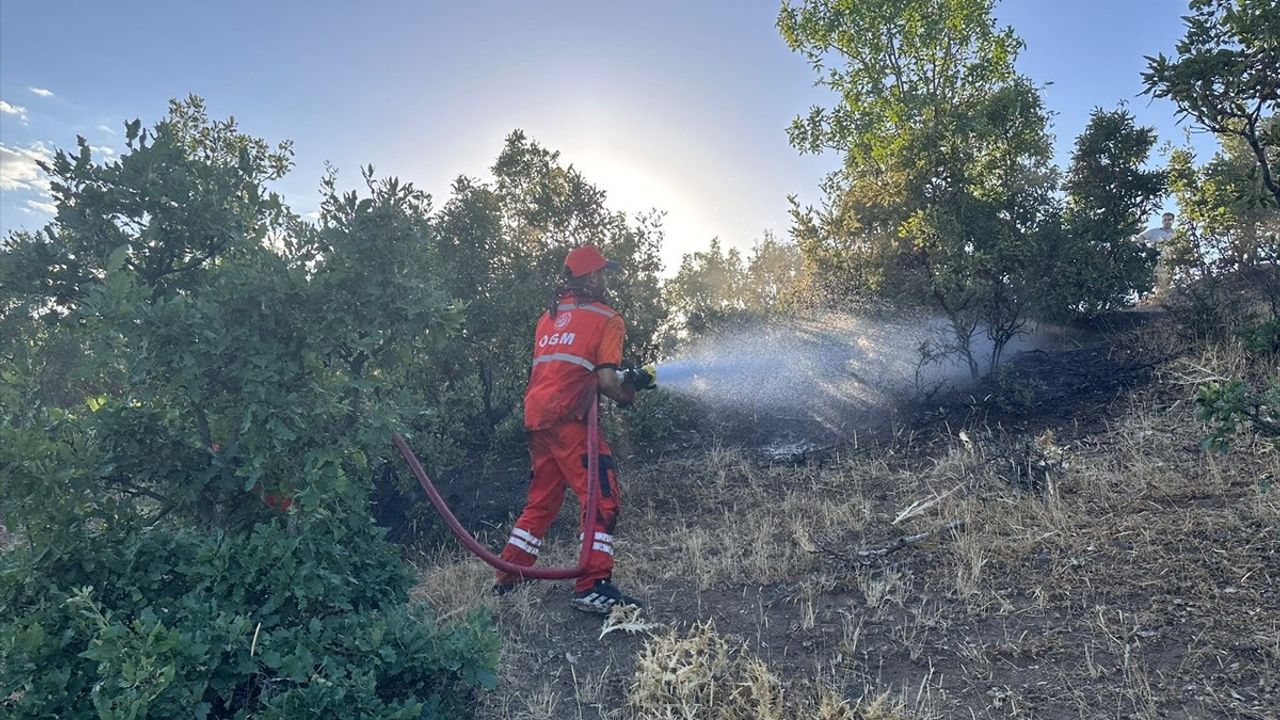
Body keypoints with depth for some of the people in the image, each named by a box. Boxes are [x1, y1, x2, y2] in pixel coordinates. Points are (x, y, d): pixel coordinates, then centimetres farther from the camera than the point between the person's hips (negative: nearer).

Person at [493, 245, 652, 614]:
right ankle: (593, 587, -8)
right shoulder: (606, 319, 0)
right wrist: (628, 394, 10)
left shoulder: (548, 316, 22)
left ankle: (507, 579, 26)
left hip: (536, 416, 8)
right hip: (567, 418, -8)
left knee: (542, 501, 19)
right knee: (603, 497, -4)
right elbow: (606, 379, -10)